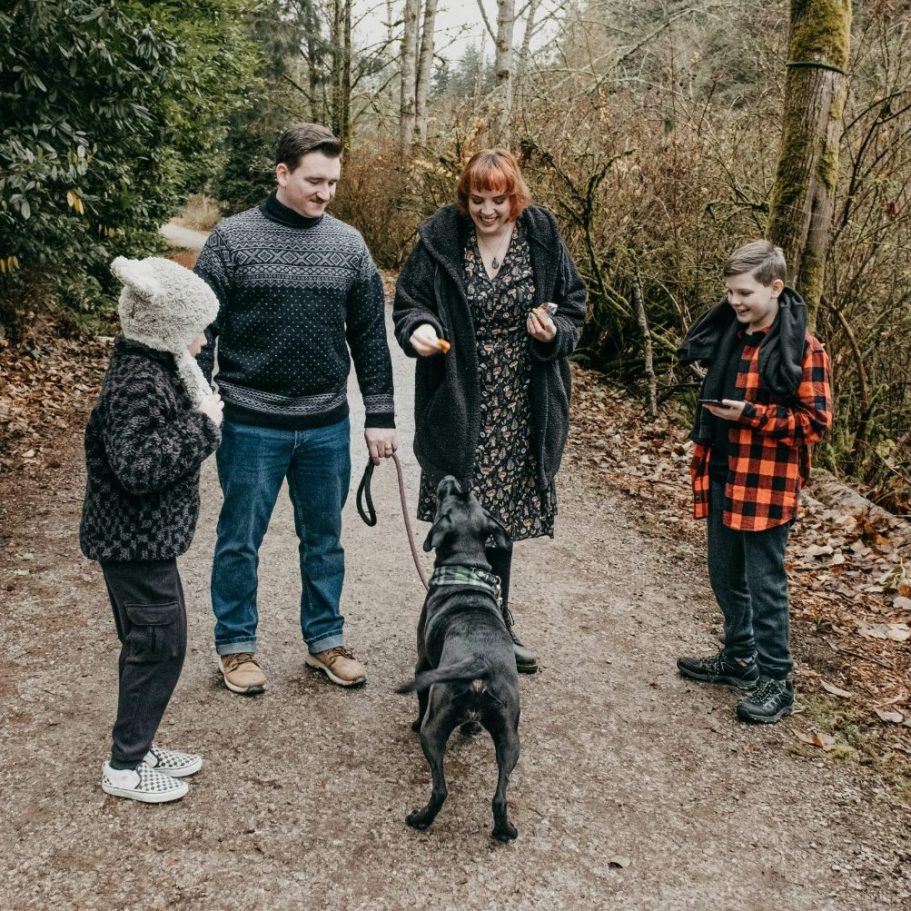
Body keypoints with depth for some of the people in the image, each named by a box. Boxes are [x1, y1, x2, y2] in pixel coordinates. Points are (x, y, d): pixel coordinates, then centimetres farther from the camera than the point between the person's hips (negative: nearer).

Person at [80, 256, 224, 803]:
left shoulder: (158, 367, 7)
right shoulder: (135, 383, -24)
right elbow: (137, 467, -30)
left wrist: (202, 416, 1)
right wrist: (202, 426, -25)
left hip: (148, 536, 10)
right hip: (135, 540, -10)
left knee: (155, 643, 18)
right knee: (158, 644, 0)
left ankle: (139, 747, 34)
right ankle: (125, 767, 15)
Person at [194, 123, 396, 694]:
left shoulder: (349, 244, 4)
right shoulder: (233, 238, -5)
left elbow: (370, 336, 7)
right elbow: (201, 330, -4)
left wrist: (381, 417, 4)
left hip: (328, 426, 3)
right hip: (253, 425, -3)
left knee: (325, 540, 14)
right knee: (241, 541, 9)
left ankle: (325, 640, 31)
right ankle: (236, 645, 27)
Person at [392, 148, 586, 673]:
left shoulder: (543, 238, 1)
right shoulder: (440, 237, -3)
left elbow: (574, 303, 9)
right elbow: (409, 300, 4)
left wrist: (555, 331, -12)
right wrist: (419, 328, -18)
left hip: (521, 410, 2)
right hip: (458, 408, -2)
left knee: (502, 513, 13)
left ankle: (497, 623, 30)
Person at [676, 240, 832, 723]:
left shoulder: (803, 349, -13)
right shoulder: (727, 336, 8)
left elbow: (816, 421, -14)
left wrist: (751, 414, -20)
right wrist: (715, 410, 6)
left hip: (768, 484, -7)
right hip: (722, 477, 7)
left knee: (764, 583, 1)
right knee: (725, 576, 17)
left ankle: (776, 681, 16)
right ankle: (739, 658, 35)